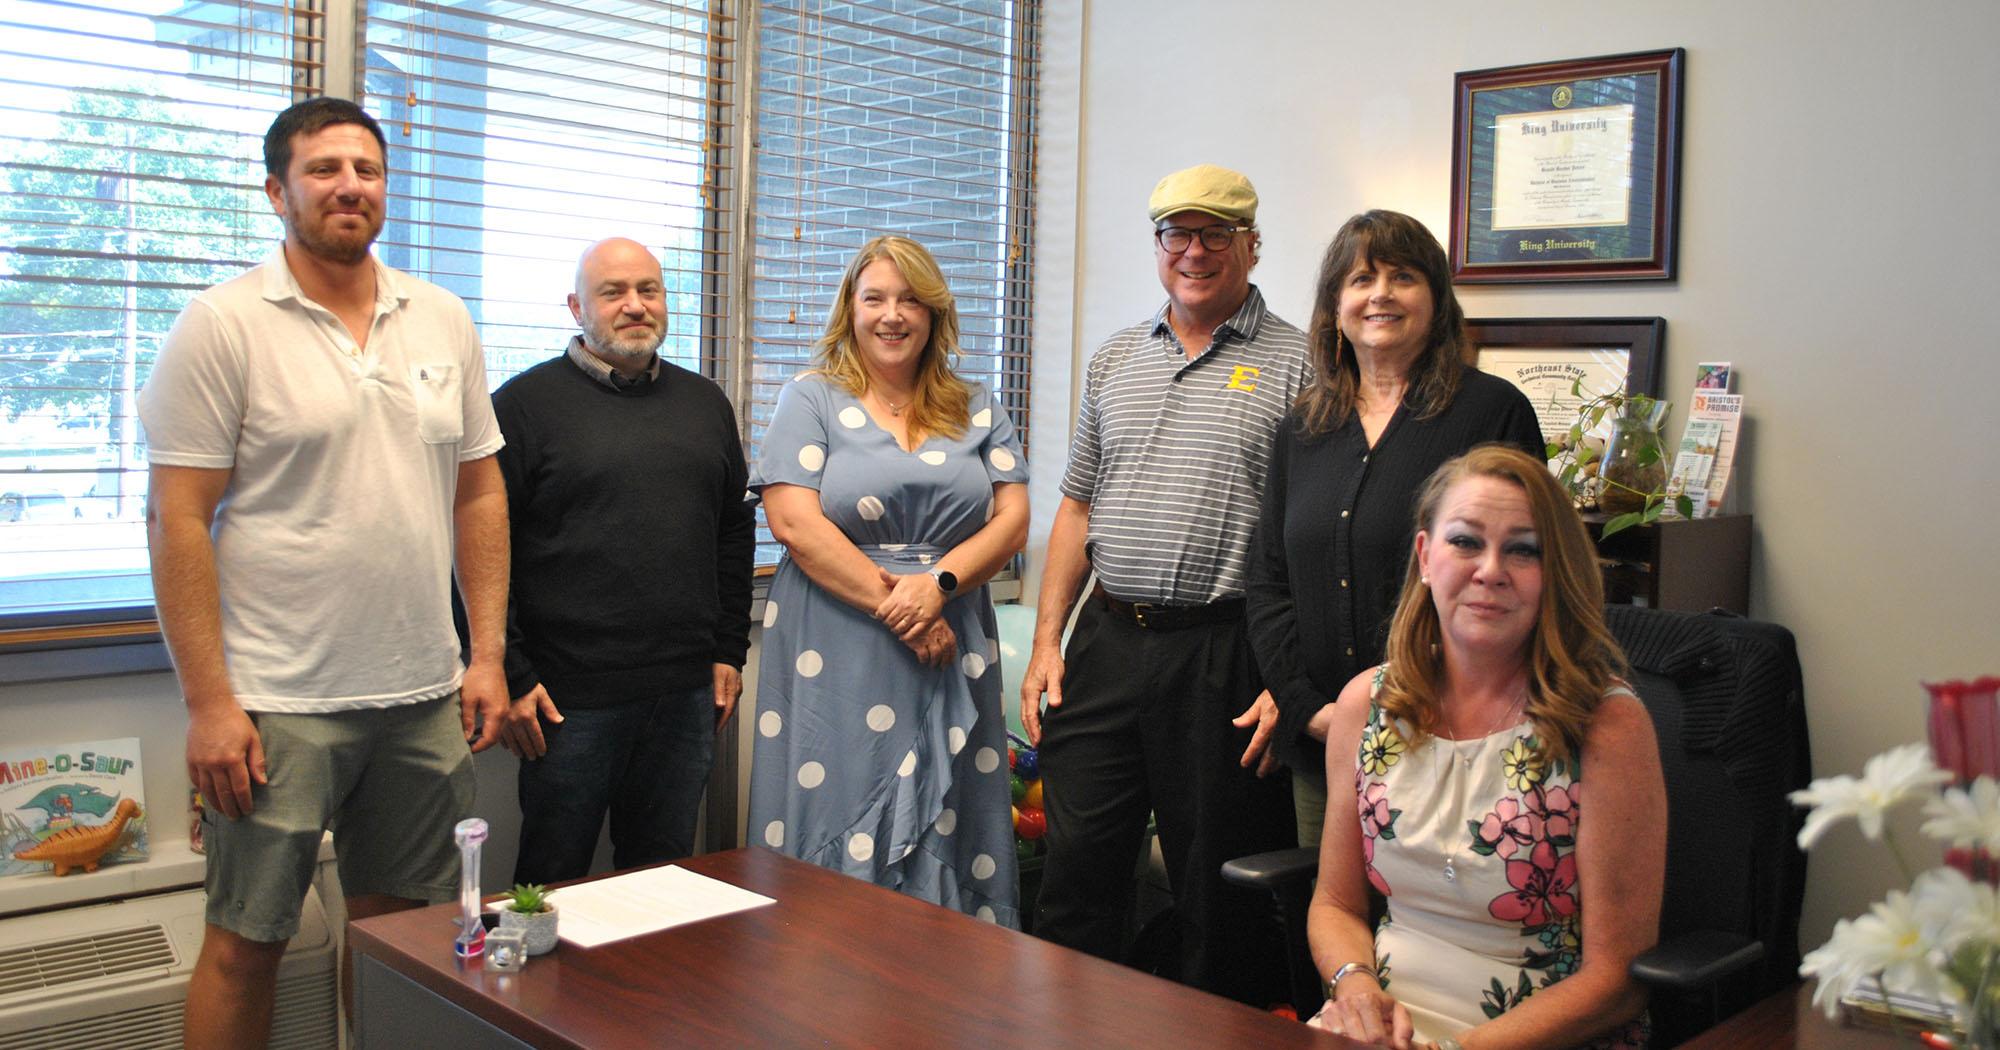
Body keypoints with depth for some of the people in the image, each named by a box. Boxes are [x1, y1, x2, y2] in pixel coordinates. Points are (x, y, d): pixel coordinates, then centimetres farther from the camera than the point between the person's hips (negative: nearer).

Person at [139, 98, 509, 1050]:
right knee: (246, 943, 6)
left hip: (425, 696, 5)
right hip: (278, 704, -4)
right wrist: (208, 702, -13)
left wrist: (488, 654, 6)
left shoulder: (444, 321, 9)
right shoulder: (222, 325, -5)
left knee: (400, 931, 15)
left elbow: (480, 493, 12)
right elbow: (177, 521, -8)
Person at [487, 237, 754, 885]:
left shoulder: (705, 402, 13)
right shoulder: (527, 403, -3)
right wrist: (510, 676, -9)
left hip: (686, 690, 4)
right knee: (553, 880, 7)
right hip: (569, 696, -4)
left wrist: (729, 650, 12)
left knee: (664, 875, 14)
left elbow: (734, 531, 18)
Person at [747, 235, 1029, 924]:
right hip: (837, 655, -3)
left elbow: (1012, 520, 5)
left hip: (952, 653, 3)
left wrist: (937, 585, -12)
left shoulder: (976, 411, 13)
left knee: (949, 835, 5)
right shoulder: (812, 400, 4)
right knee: (838, 839, -1)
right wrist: (893, 604, -13)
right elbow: (796, 524, -7)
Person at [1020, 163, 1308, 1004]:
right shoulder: (1115, 360, 15)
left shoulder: (1296, 365, -2)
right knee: (1075, 874, 9)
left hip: (1224, 657, -4)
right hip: (1106, 643, 5)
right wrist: (1047, 639, 9)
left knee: (1218, 896, 7)